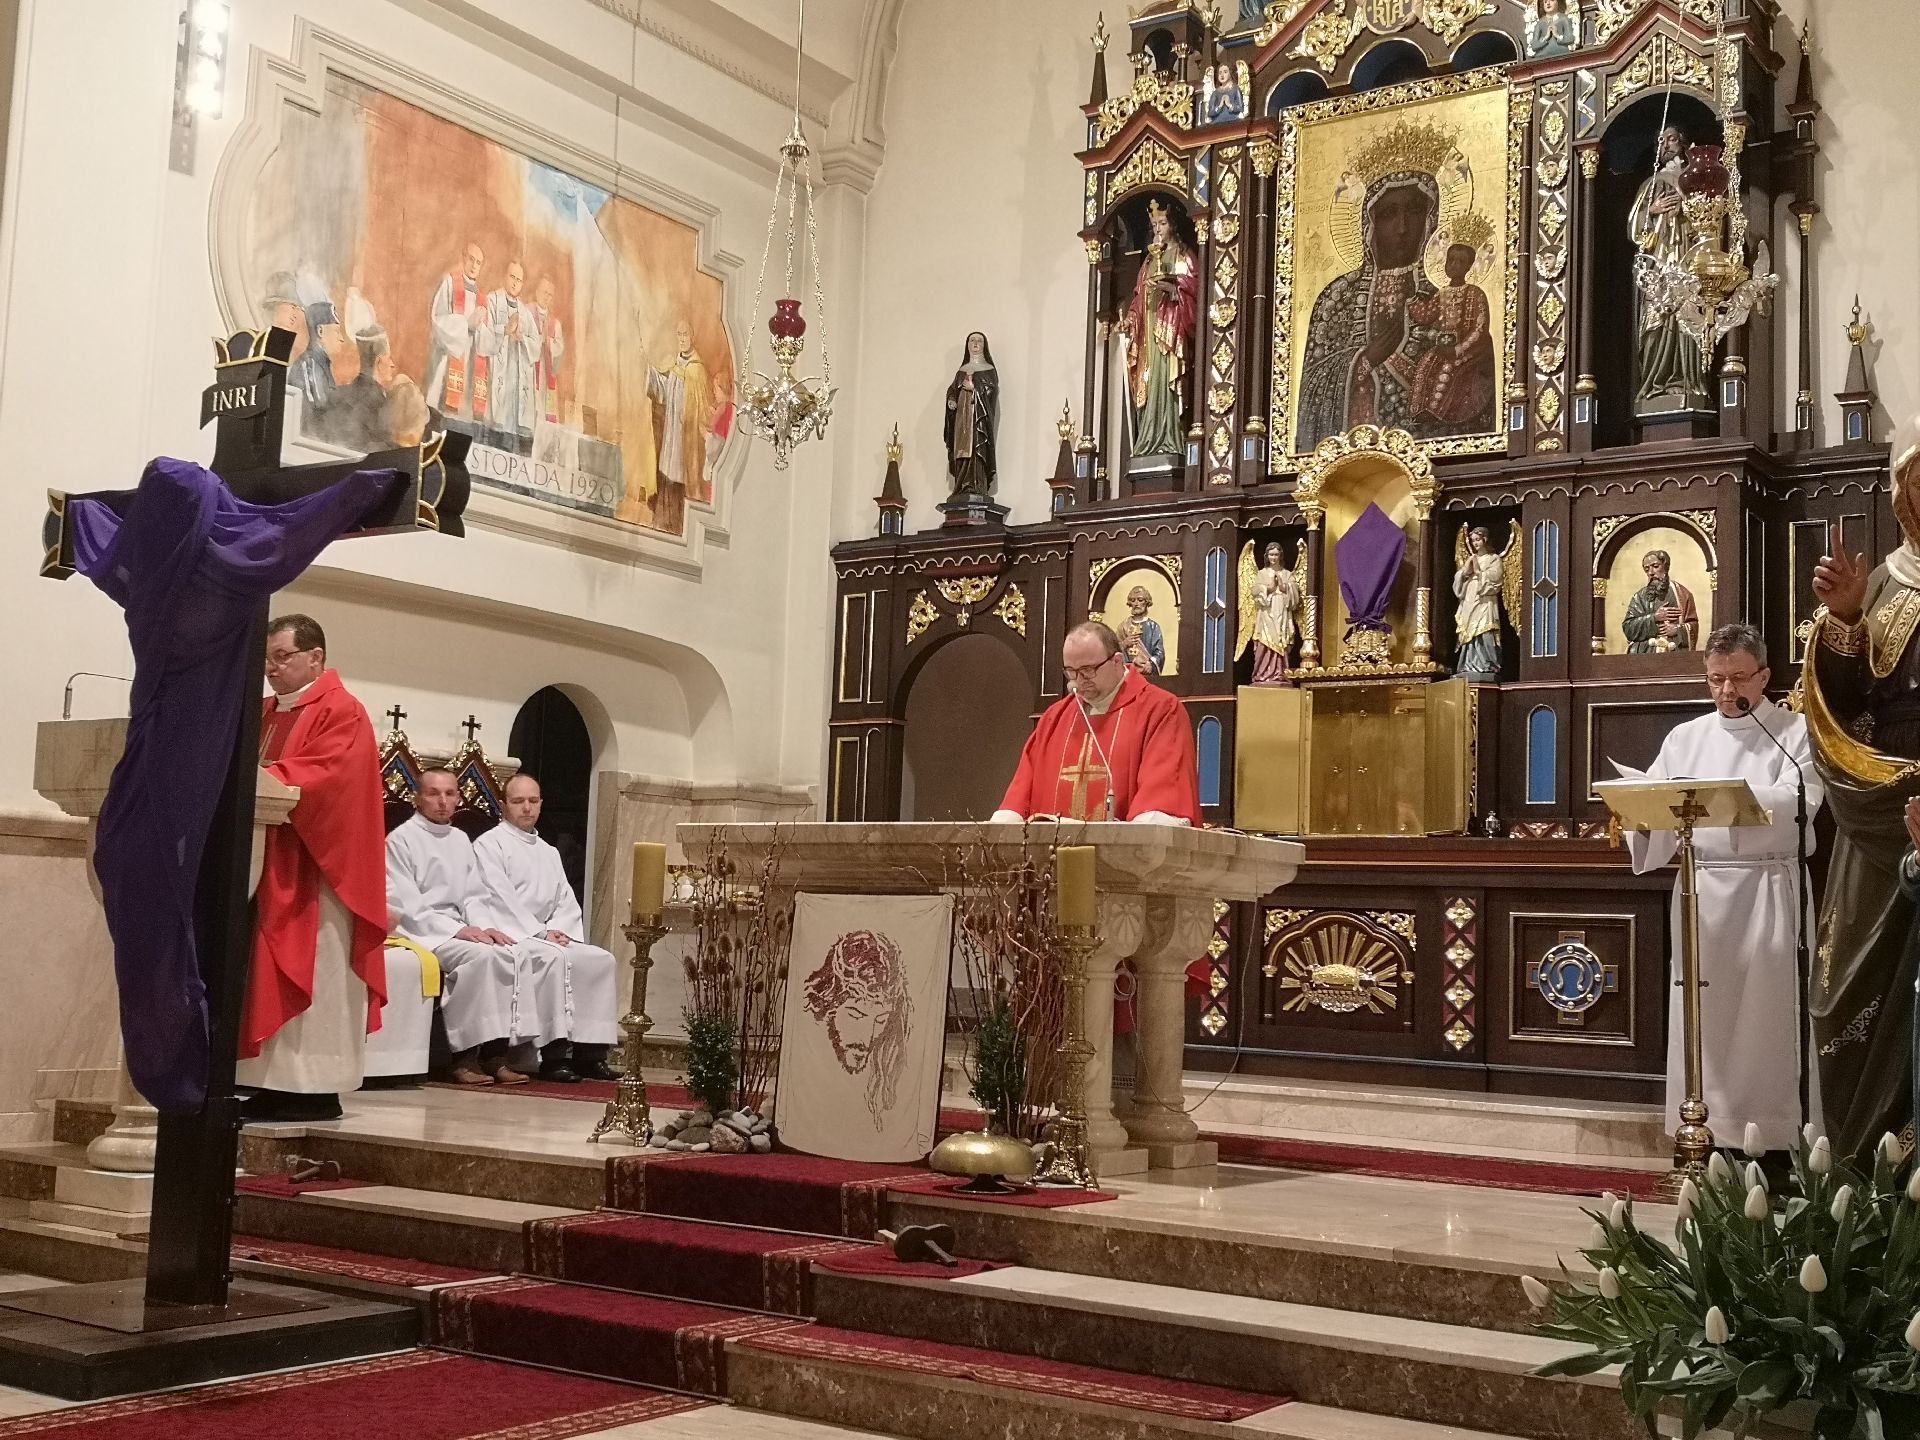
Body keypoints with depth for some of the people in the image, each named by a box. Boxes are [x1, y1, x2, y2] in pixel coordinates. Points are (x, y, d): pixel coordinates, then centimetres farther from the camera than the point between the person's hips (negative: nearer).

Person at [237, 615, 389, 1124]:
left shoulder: (342, 713, -7)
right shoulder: (264, 713, 18)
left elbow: (323, 777, -20)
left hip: (314, 874, -8)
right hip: (266, 869, 8)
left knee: (311, 979, -6)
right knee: (270, 978, 6)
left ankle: (316, 1090, -3)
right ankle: (275, 1084, 9)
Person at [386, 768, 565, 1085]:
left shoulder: (461, 840, 20)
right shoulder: (401, 840, -2)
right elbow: (404, 903, -10)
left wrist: (484, 926, -6)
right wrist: (456, 929, -19)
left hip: (459, 929, 7)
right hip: (420, 930, -7)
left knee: (521, 956, -17)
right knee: (482, 955, -34)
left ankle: (500, 1049, -19)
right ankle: (465, 1055, -27)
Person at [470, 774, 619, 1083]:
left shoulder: (550, 853, 24)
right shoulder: (490, 844, 1)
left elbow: (567, 901, 16)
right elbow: (501, 899, -11)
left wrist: (557, 929, -6)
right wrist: (541, 932, -16)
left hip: (549, 935, 7)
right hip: (511, 935, -7)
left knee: (601, 960, -14)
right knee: (556, 958, -33)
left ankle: (591, 1054, -16)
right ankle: (554, 1055, -31)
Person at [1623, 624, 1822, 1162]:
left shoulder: (1796, 733, 5)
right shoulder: (1685, 738, 15)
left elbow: (1800, 802, -12)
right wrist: (1640, 819, -17)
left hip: (1766, 890, -3)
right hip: (1700, 891, 3)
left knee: (1763, 1015, -3)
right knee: (1699, 1018, 1)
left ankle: (1770, 1138, 3)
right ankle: (1705, 1134, 7)